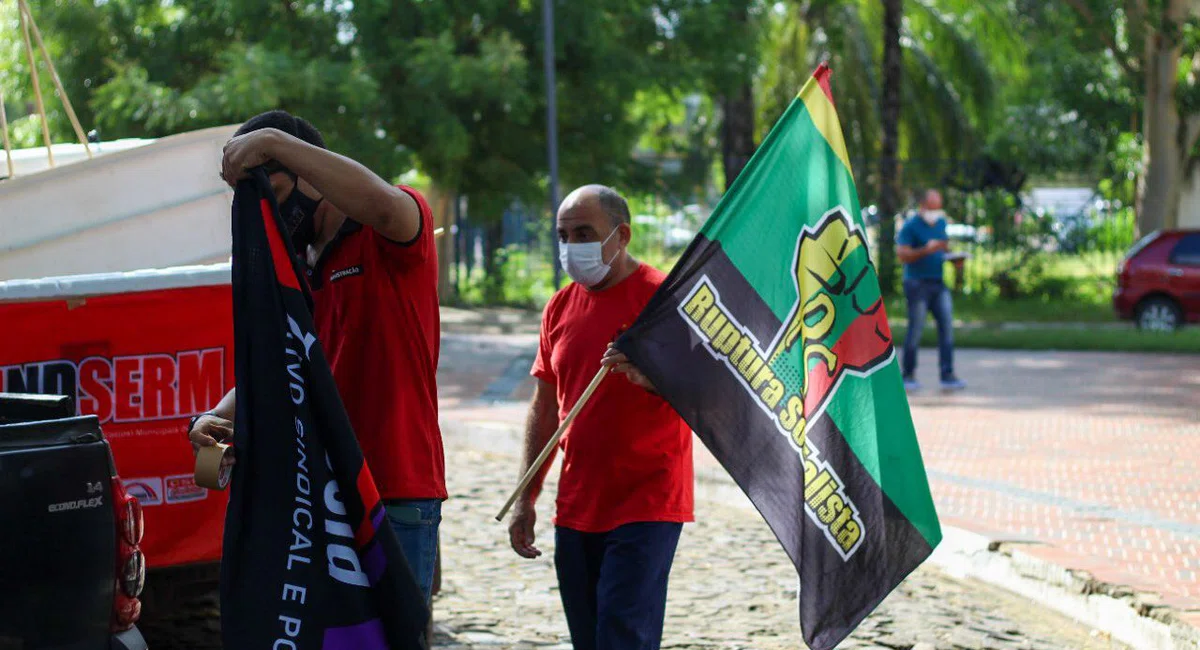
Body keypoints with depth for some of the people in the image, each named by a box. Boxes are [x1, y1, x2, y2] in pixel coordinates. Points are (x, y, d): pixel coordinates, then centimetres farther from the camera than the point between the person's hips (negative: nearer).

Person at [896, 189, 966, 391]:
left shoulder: (941, 223, 14)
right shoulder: (911, 226, -7)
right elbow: (902, 255, -14)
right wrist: (927, 250, -25)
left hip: (938, 283, 6)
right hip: (917, 283, -6)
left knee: (947, 325, -3)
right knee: (916, 328, -3)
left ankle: (947, 376, -3)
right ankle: (908, 376, 8)